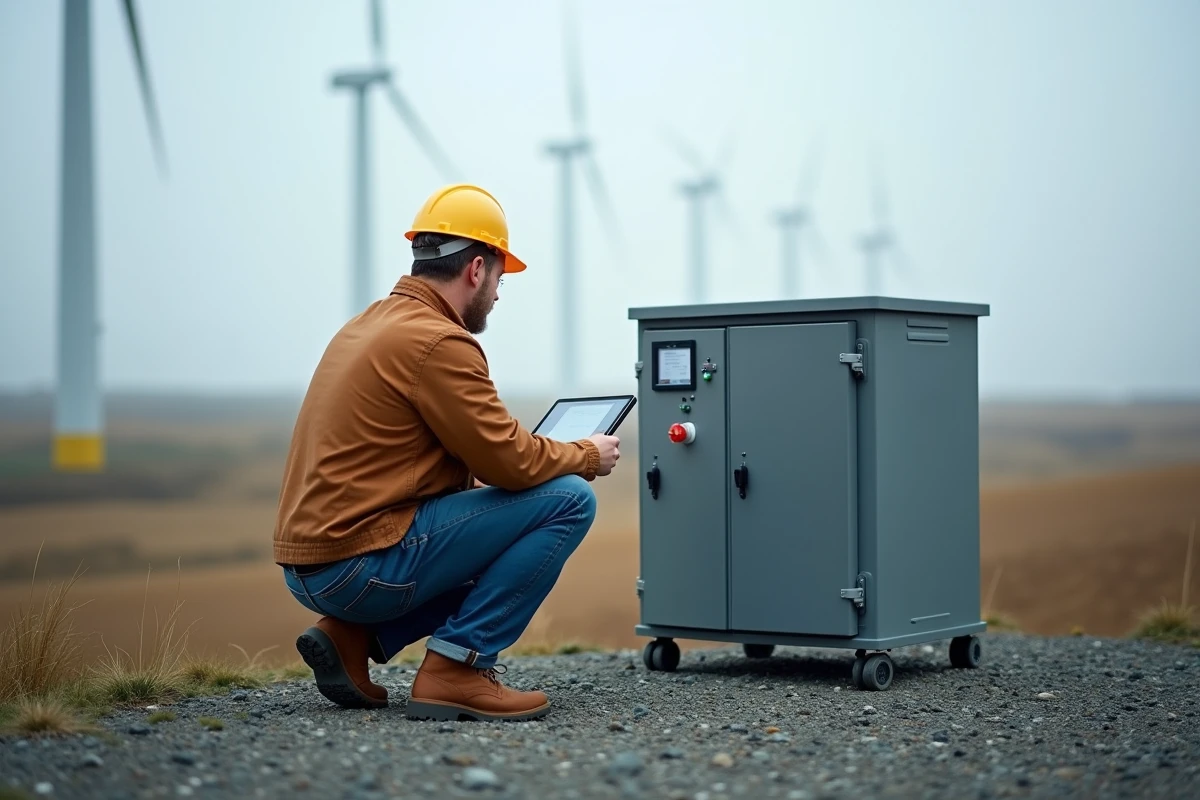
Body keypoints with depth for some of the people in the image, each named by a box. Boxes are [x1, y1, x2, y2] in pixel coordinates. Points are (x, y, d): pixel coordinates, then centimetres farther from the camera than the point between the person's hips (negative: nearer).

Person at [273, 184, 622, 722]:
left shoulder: (370, 324, 17)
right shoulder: (437, 341, -14)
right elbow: (508, 459, -14)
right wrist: (588, 456, 5)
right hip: (362, 565, -10)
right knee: (568, 498, -8)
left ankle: (352, 637, 13)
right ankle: (456, 671, -10)